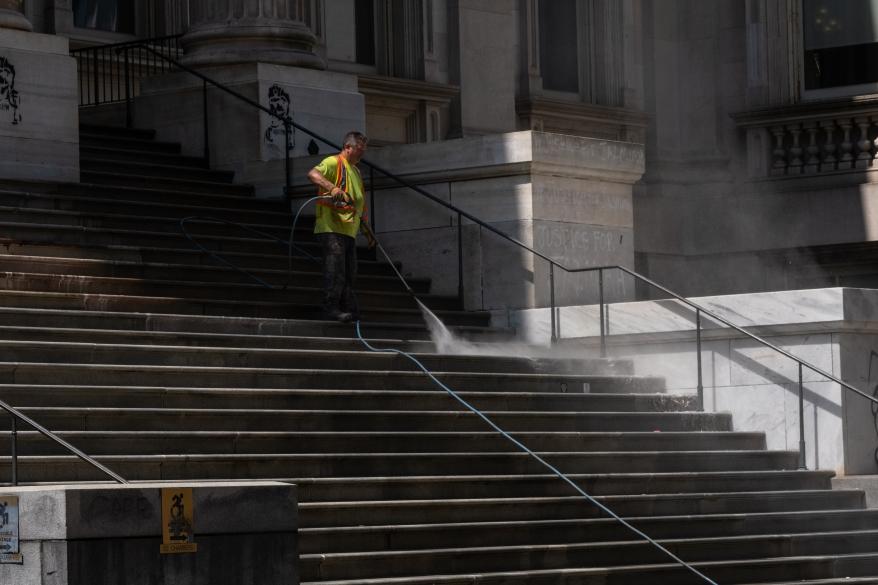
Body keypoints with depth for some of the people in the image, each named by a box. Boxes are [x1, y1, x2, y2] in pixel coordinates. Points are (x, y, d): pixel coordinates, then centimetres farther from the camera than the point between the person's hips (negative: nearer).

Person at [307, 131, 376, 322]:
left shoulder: (355, 171, 26)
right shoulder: (333, 162, -3)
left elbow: (359, 206, 30)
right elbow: (313, 174, -23)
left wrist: (367, 231, 27)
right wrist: (332, 187, -37)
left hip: (349, 230, 9)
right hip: (331, 228, -9)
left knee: (349, 273, 9)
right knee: (335, 269, -13)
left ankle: (350, 310, 13)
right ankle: (331, 308, -13)